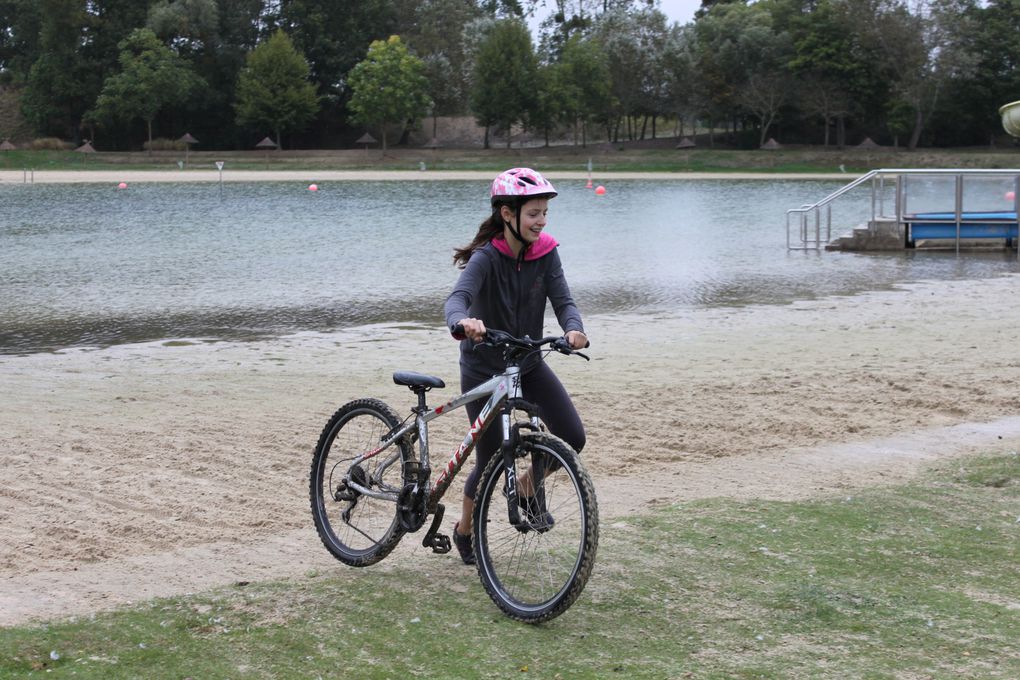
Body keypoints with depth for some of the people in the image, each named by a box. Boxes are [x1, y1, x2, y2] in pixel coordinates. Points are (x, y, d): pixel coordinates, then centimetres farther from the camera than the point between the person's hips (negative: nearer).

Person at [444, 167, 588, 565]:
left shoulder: (545, 253, -7)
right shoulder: (486, 257, -22)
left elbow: (562, 299, -16)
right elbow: (458, 297, -38)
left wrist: (574, 329, -39)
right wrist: (462, 322, -62)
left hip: (528, 363, 5)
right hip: (484, 368, -5)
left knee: (573, 439, -6)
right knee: (490, 460, -2)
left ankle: (525, 488, 22)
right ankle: (464, 531, 25)